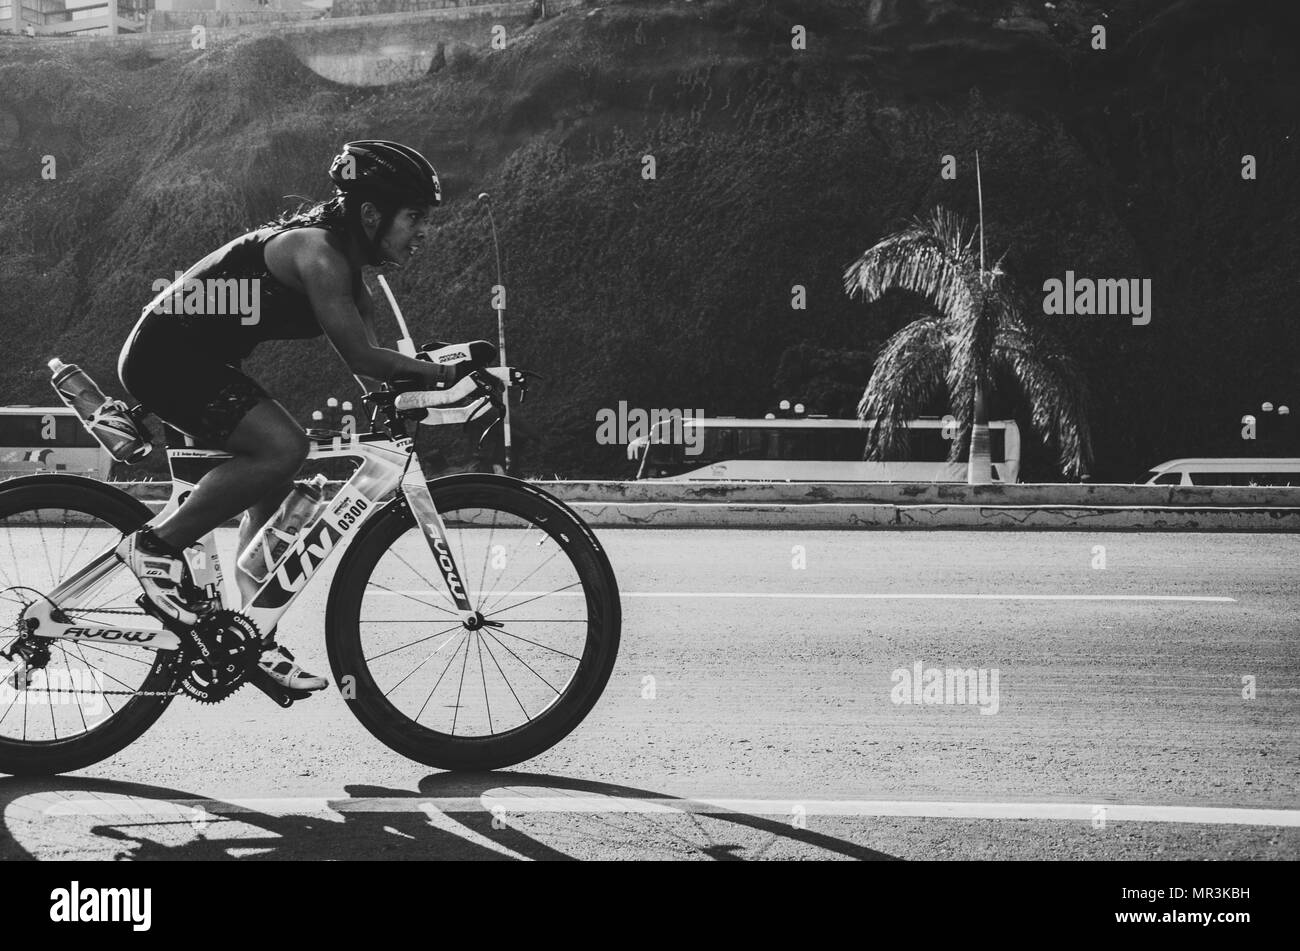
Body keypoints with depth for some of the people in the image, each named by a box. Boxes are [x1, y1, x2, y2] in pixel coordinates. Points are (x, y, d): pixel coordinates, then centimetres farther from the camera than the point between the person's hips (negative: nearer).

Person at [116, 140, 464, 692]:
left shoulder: (342, 254, 9)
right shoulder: (319, 254, -22)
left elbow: (365, 356, 11)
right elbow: (361, 358, -24)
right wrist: (443, 373, -17)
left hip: (195, 357, 11)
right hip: (166, 356, -11)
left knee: (272, 481, 9)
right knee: (283, 448, -24)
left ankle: (252, 637, 14)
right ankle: (156, 547, -11)